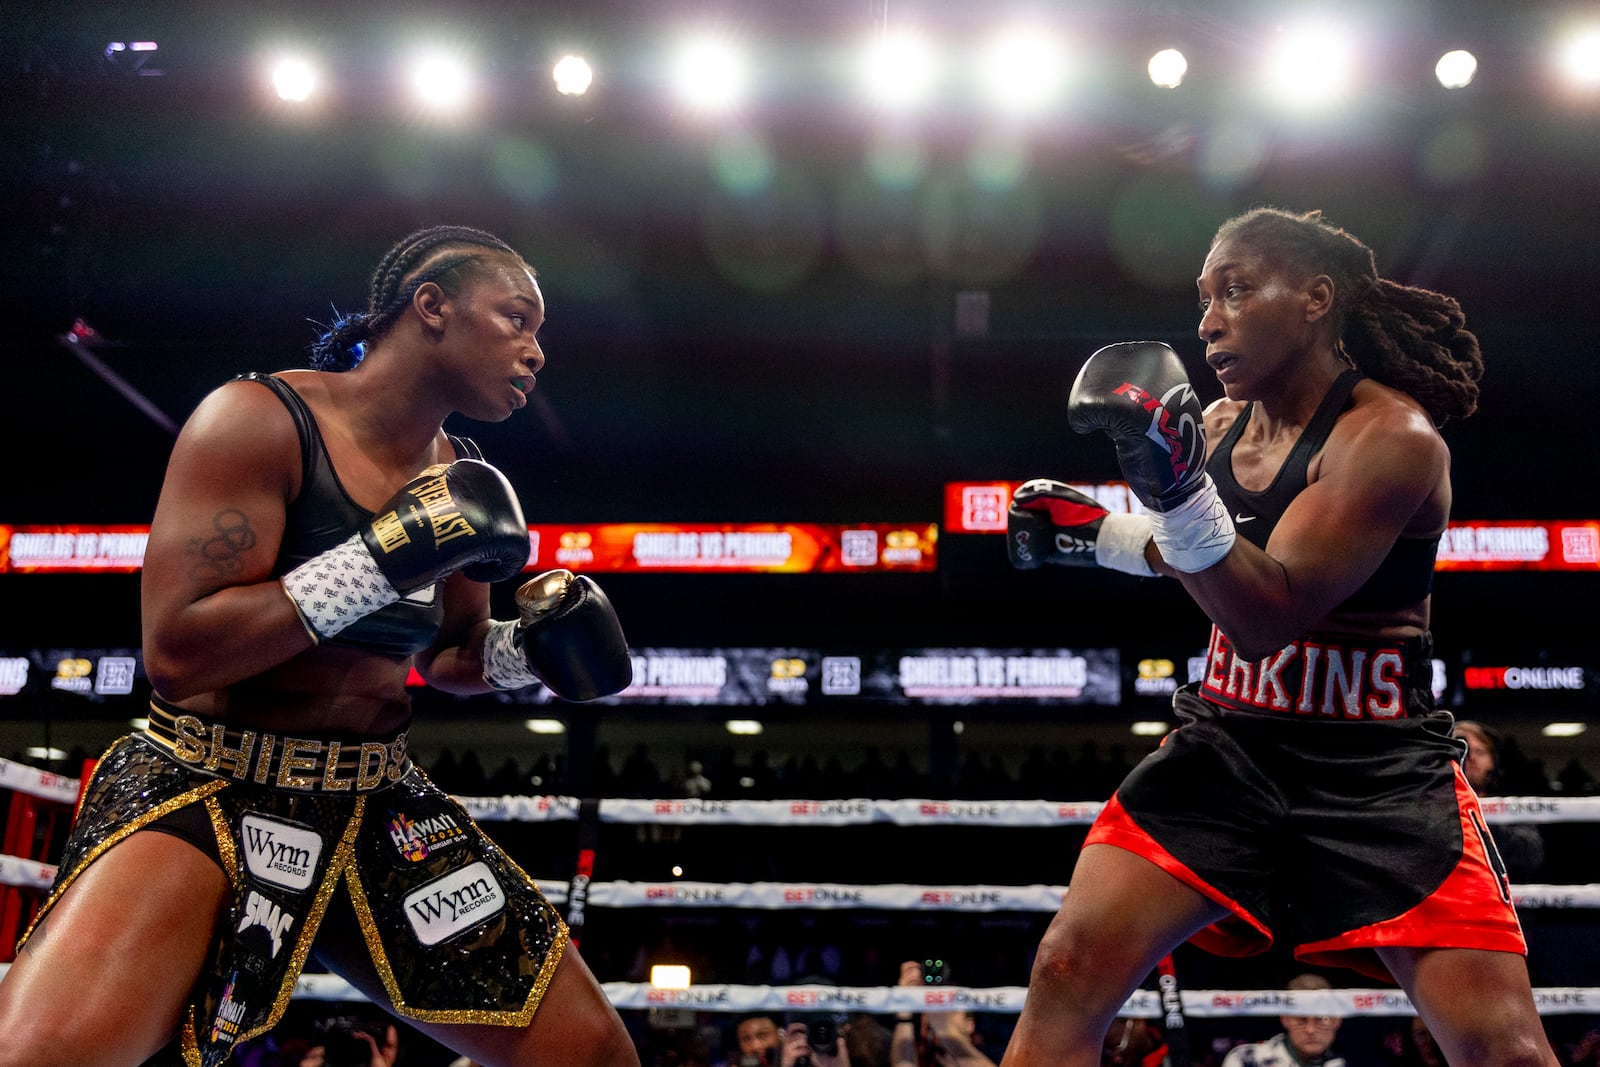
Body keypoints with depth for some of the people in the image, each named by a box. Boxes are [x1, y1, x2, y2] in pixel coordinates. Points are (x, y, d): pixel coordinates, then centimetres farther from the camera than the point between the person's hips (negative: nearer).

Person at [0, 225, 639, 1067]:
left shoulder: (463, 482, 8)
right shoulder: (262, 421, -13)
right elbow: (175, 653, -22)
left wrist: (527, 647, -1)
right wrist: (384, 558, -26)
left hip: (378, 801, 7)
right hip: (205, 785, -6)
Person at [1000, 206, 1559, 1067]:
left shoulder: (1393, 438, -16)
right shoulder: (1218, 424, 5)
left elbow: (1267, 617, -25)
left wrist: (1179, 488, -37)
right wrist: (1094, 532, 12)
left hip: (1377, 769, -5)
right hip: (1223, 746, 5)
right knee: (1067, 976, -9)